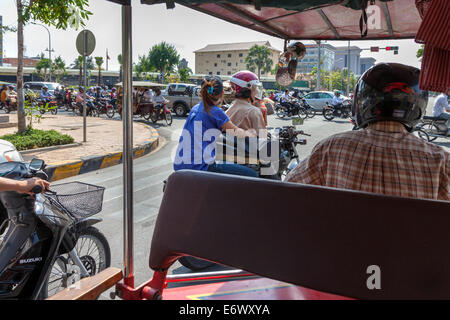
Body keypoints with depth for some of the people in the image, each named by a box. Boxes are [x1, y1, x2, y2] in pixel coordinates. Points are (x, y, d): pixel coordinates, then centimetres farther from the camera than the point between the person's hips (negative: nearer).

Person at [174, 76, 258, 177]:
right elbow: (235, 131, 8)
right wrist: (251, 134, 28)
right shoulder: (216, 112, -9)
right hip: (199, 168, -9)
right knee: (252, 175, -3)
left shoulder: (195, 109, 13)